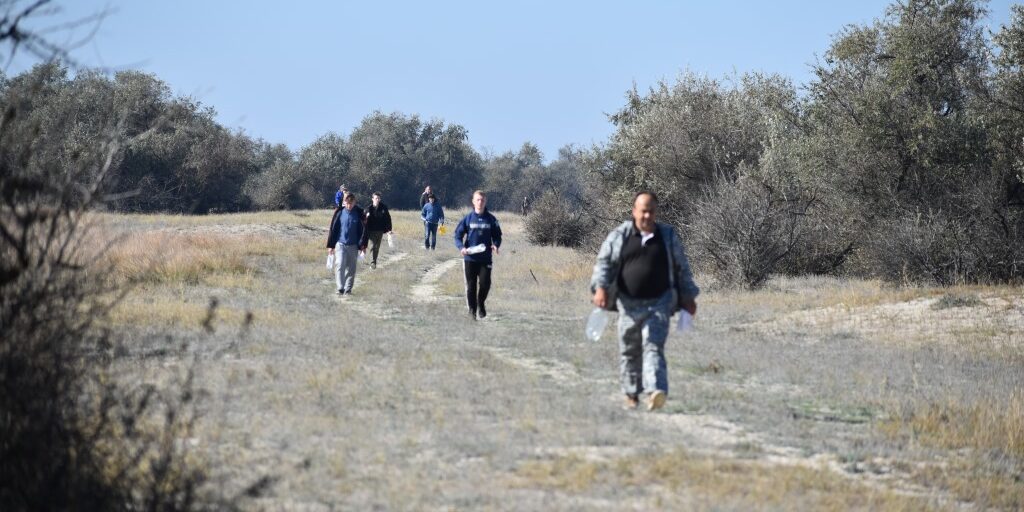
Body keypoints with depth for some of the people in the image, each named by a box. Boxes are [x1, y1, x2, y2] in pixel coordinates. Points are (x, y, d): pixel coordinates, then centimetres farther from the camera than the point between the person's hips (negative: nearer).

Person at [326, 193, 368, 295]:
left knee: (351, 269, 6)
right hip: (340, 244, -1)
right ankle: (340, 288, -12)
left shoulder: (358, 213, 0)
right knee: (340, 265, -14)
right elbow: (333, 229, 4)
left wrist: (362, 245, -3)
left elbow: (363, 230, 4)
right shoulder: (340, 213, -1)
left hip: (353, 245, 1)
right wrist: (330, 245, 4)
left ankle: (348, 289, 15)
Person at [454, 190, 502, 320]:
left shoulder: (491, 219, 3)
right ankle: (472, 309, 18)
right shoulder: (467, 219, 0)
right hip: (470, 258, 0)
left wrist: (496, 245, -12)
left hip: (486, 258, 0)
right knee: (471, 285, 4)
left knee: (485, 283, -6)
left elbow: (497, 235, 10)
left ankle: (481, 304, 22)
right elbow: (458, 235, 2)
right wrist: (461, 247, -16)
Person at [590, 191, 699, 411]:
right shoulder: (619, 236, 3)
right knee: (629, 351, 10)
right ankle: (631, 393, 25)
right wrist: (600, 288, -13)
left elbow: (682, 269, 14)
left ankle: (656, 392, -27)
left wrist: (688, 297, 13)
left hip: (659, 303, -1)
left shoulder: (668, 236, 7)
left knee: (653, 347, -15)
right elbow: (604, 263, 3)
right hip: (629, 304, 1)